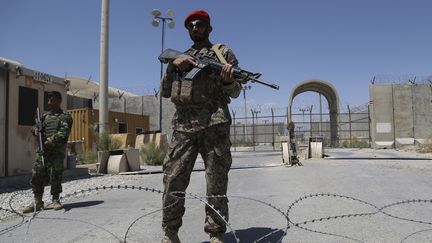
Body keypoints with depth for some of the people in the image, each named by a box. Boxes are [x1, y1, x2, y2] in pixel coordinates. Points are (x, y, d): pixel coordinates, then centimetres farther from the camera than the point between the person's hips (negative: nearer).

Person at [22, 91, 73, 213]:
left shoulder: (65, 116, 2)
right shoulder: (45, 116, 19)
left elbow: (63, 132, -11)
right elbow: (37, 126, 22)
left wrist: (50, 141, -21)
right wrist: (35, 130, -2)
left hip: (57, 152, -5)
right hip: (42, 151, 5)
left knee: (55, 176, -1)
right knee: (36, 176, 3)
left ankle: (56, 200, 13)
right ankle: (37, 202, 13)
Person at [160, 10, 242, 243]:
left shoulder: (223, 52, 13)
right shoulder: (180, 56, 23)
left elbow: (235, 92, 5)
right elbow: (165, 92, 16)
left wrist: (229, 79, -18)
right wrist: (173, 65, 1)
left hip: (214, 123, -3)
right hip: (183, 125, 3)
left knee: (216, 181, -1)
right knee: (173, 179, 0)